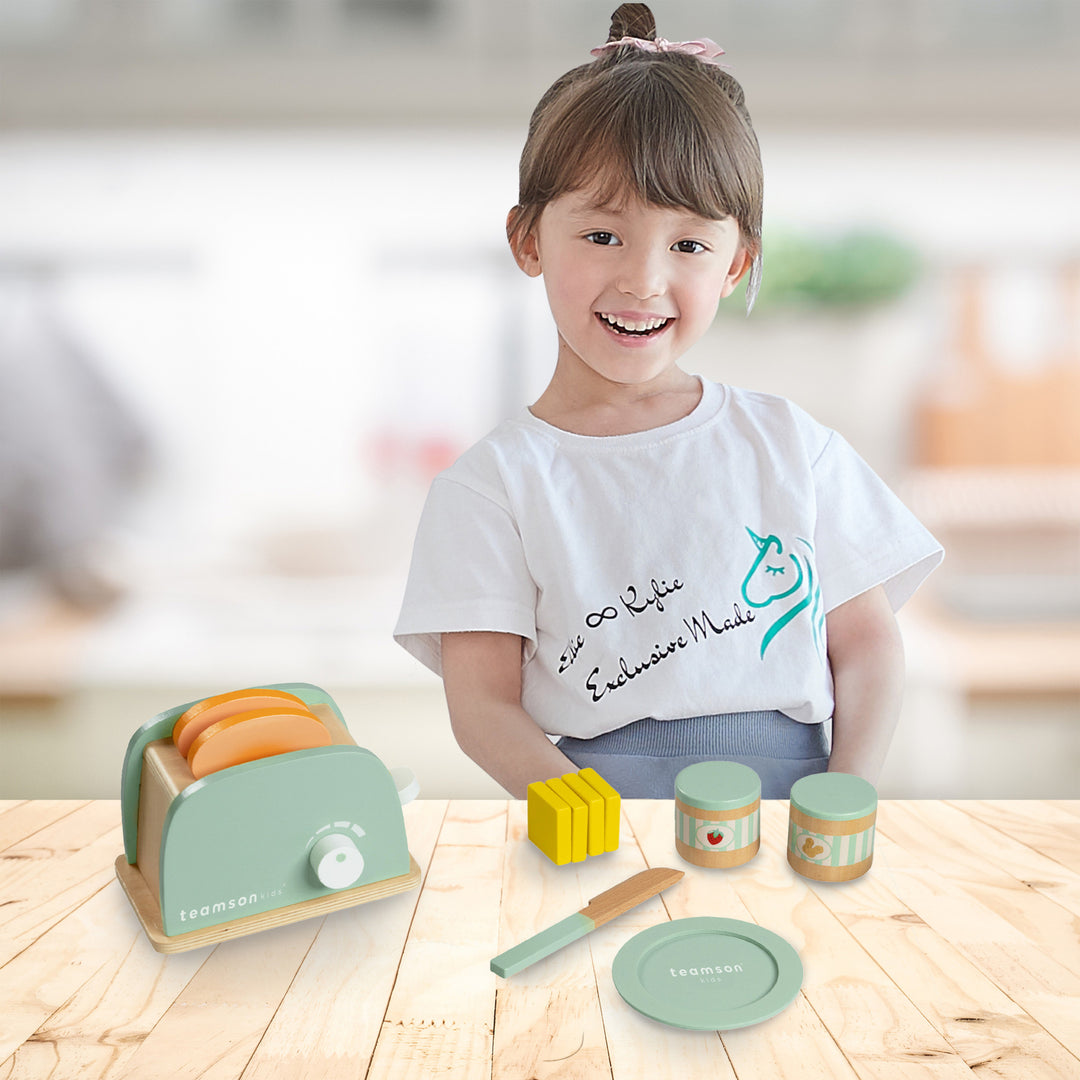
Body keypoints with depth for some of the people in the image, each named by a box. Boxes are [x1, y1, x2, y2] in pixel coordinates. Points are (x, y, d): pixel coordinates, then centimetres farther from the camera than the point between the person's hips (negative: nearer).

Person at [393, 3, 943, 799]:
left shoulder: (790, 444, 10)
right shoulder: (494, 484, 2)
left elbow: (867, 644, 11)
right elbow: (483, 703, -2)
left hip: (789, 800, 3)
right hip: (599, 792, -2)